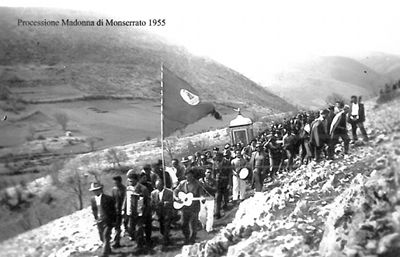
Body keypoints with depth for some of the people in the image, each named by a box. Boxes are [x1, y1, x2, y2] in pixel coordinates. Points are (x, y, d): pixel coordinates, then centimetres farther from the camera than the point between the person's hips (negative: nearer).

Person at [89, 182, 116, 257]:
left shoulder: (108, 198, -14)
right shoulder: (92, 199, 0)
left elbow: (113, 210, -7)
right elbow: (93, 210, 13)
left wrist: (113, 221, -6)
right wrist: (96, 218, 5)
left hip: (108, 221, -5)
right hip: (99, 222, 5)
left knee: (106, 238, -10)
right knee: (102, 238, 15)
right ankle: (108, 250, 35)